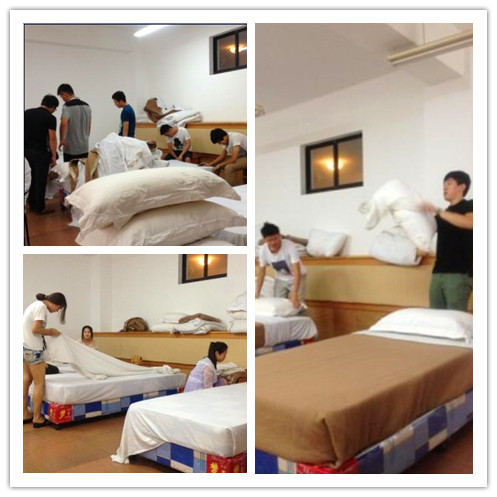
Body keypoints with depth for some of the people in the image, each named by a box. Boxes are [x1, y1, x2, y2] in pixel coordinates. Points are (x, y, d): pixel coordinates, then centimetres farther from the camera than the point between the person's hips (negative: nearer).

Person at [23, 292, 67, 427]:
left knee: (26, 380, 15)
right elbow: (35, 329, -21)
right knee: (40, 383, 0)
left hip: (24, 346, 10)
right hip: (32, 348, -10)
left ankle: (25, 414, 22)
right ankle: (37, 418, 5)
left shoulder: (35, 304, 16)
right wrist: (50, 331, -7)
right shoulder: (41, 306, -14)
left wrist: (47, 331, 8)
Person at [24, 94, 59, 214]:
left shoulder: (27, 112, 8)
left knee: (35, 177, 21)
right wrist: (53, 156, -8)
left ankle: (32, 203, 25)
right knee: (41, 180, 3)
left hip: (27, 149, 7)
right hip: (40, 151, -7)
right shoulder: (50, 118, -11)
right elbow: (52, 138, -14)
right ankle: (40, 208, 9)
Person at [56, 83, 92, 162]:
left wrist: (62, 140, -15)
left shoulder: (67, 106, -12)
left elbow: (63, 124, -26)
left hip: (71, 149, -6)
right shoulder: (87, 106, 9)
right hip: (85, 148, 6)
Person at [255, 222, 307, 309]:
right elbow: (261, 272, -8)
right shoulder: (263, 250, -22)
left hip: (296, 278, -4)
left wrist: (294, 294, -45)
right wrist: (257, 293, -9)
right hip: (280, 279, 4)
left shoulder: (290, 246, -34)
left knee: (297, 305, -9)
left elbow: (297, 272, -36)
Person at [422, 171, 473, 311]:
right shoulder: (444, 214, 23)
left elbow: (469, 223, -20)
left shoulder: (469, 206, 2)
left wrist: (438, 211, -20)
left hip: (459, 273, -7)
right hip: (438, 272, 7)